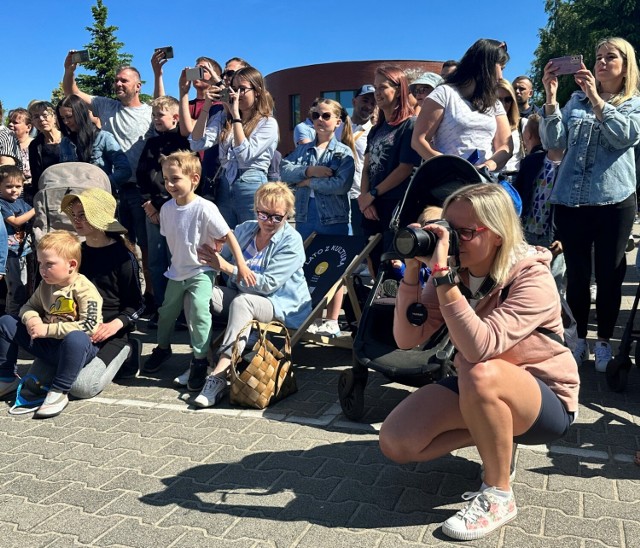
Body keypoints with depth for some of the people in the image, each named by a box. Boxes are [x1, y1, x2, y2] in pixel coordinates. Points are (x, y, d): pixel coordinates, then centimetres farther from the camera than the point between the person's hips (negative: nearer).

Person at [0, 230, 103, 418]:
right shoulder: (45, 285, 4)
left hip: (80, 347, -7)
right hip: (49, 345, 8)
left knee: (75, 338, -43)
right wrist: (31, 319, -11)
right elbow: (30, 306, 15)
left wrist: (47, 330, -26)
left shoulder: (85, 290, -19)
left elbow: (89, 326, -29)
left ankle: (59, 392, -28)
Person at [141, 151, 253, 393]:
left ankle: (200, 359, -3)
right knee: (167, 311, 18)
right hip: (177, 272, 6)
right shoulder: (167, 208, -4)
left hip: (201, 272, -6)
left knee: (199, 311, -18)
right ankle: (163, 348, 43)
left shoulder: (205, 208, -21)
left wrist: (241, 266, -19)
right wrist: (178, 261, 11)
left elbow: (228, 236, -17)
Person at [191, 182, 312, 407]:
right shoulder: (244, 229, 6)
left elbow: (268, 284, -22)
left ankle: (219, 375, -41)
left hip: (282, 307, -6)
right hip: (241, 295, 6)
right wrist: (209, 256, -11)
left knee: (241, 301, -37)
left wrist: (226, 267, -23)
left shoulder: (291, 241, -12)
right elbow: (223, 259, 14)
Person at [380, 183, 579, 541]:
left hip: (547, 401, -6)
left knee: (480, 375, -39)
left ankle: (498, 496, -16)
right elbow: (408, 338, -14)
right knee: (396, 442, -11)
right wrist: (413, 268, -22)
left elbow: (480, 349, -39)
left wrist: (442, 275, -40)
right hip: (477, 394, 6)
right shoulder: (455, 274, -6)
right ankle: (495, 437, 8)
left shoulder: (532, 279, -24)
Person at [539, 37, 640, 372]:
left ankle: (604, 342, 19)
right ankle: (579, 338, 21)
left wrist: (595, 98, -21)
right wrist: (550, 96, -11)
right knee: (576, 273, 7)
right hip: (570, 199, 2)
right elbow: (553, 142, 0)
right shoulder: (576, 100, 13)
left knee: (609, 274, 5)